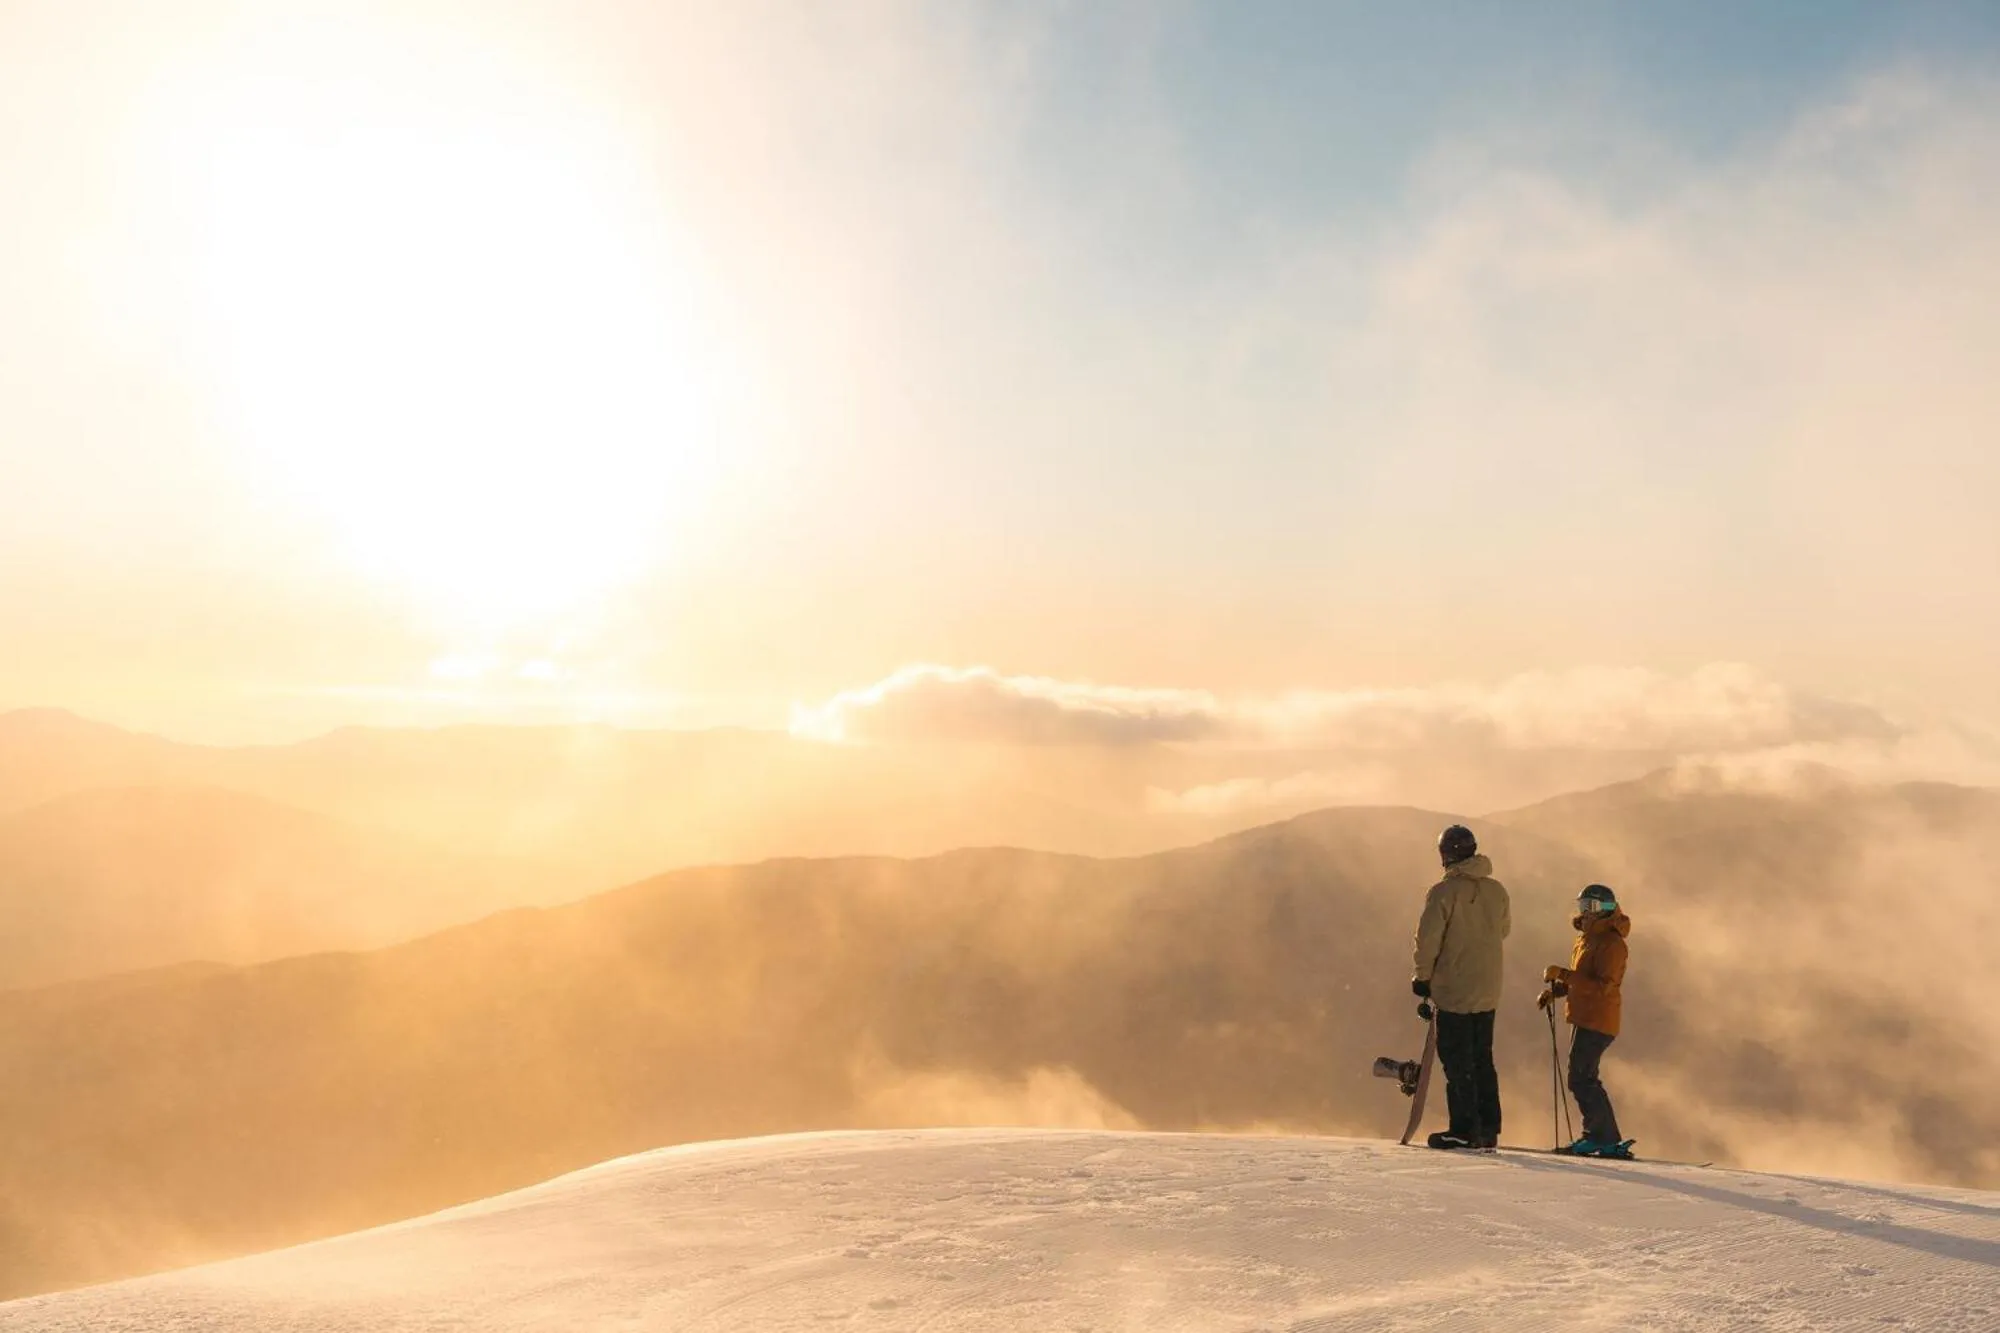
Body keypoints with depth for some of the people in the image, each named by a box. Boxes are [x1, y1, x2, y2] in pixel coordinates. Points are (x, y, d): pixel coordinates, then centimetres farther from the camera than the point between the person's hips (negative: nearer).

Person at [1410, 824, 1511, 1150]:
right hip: (1488, 992, 6)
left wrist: (1422, 979, -1)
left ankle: (1465, 1129, -1)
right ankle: (1487, 1129, 14)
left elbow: (1427, 940, -12)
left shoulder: (1444, 891, -13)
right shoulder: (1497, 890, 4)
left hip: (1453, 991, -6)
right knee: (1482, 1059, 13)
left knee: (1457, 1061, 1)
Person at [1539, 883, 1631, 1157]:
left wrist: (1563, 975, -26)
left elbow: (1602, 986, -24)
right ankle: (1605, 1138, 19)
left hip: (1597, 1021, -11)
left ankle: (1605, 1139, -3)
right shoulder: (1589, 939, 16)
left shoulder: (1611, 943, -16)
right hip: (1586, 1019, 11)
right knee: (1584, 1078, 14)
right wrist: (1555, 991, 10)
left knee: (1581, 1079, -9)